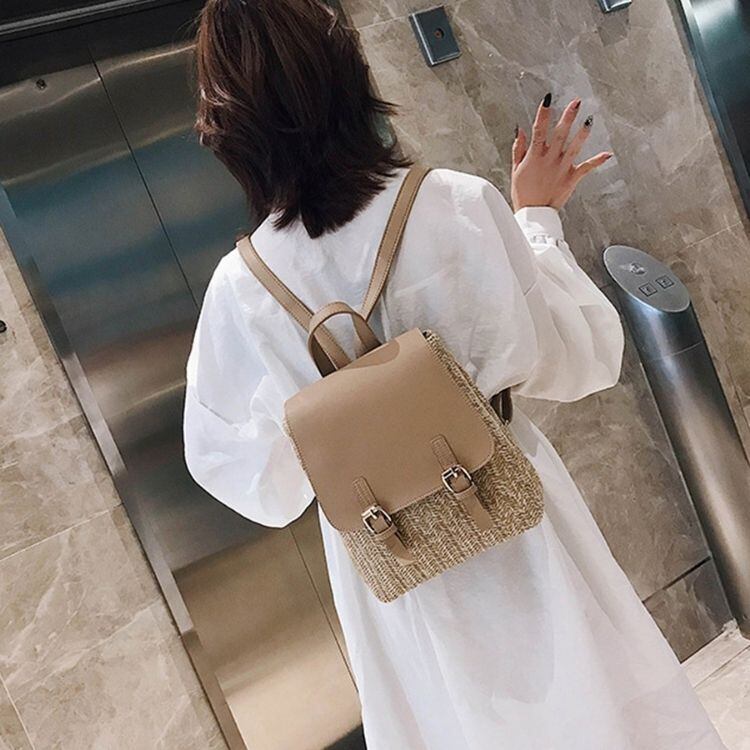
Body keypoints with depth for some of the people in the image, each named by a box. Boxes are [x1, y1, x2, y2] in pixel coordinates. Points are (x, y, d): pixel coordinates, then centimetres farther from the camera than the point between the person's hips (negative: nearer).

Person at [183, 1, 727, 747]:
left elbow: (260, 483, -3)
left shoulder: (240, 289, -12)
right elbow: (581, 362, -8)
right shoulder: (456, 205, -19)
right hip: (514, 539, -2)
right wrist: (538, 218, 2)